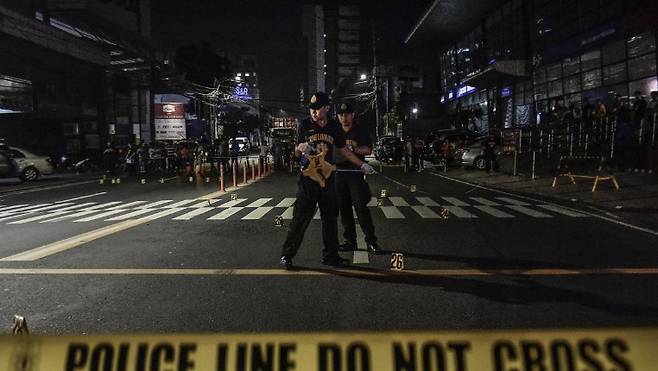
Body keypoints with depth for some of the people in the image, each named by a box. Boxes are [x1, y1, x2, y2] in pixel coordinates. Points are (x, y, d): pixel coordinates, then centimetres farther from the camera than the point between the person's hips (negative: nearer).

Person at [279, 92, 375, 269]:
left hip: (328, 178, 3)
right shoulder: (304, 126, -2)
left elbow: (344, 150, 14)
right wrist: (301, 149, -21)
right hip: (308, 177, -3)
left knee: (330, 218, 9)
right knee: (300, 217, -4)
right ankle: (287, 255, 7)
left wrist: (362, 165, 10)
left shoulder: (334, 127, 5)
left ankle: (330, 255, 20)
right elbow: (297, 154, 2)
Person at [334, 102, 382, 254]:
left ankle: (371, 241, -4)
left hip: (355, 173, -3)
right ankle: (350, 240, 14)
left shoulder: (360, 131, 6)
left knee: (361, 206, -10)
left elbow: (368, 150, -3)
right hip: (338, 172, 4)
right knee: (344, 208, 5)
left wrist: (354, 148, -18)